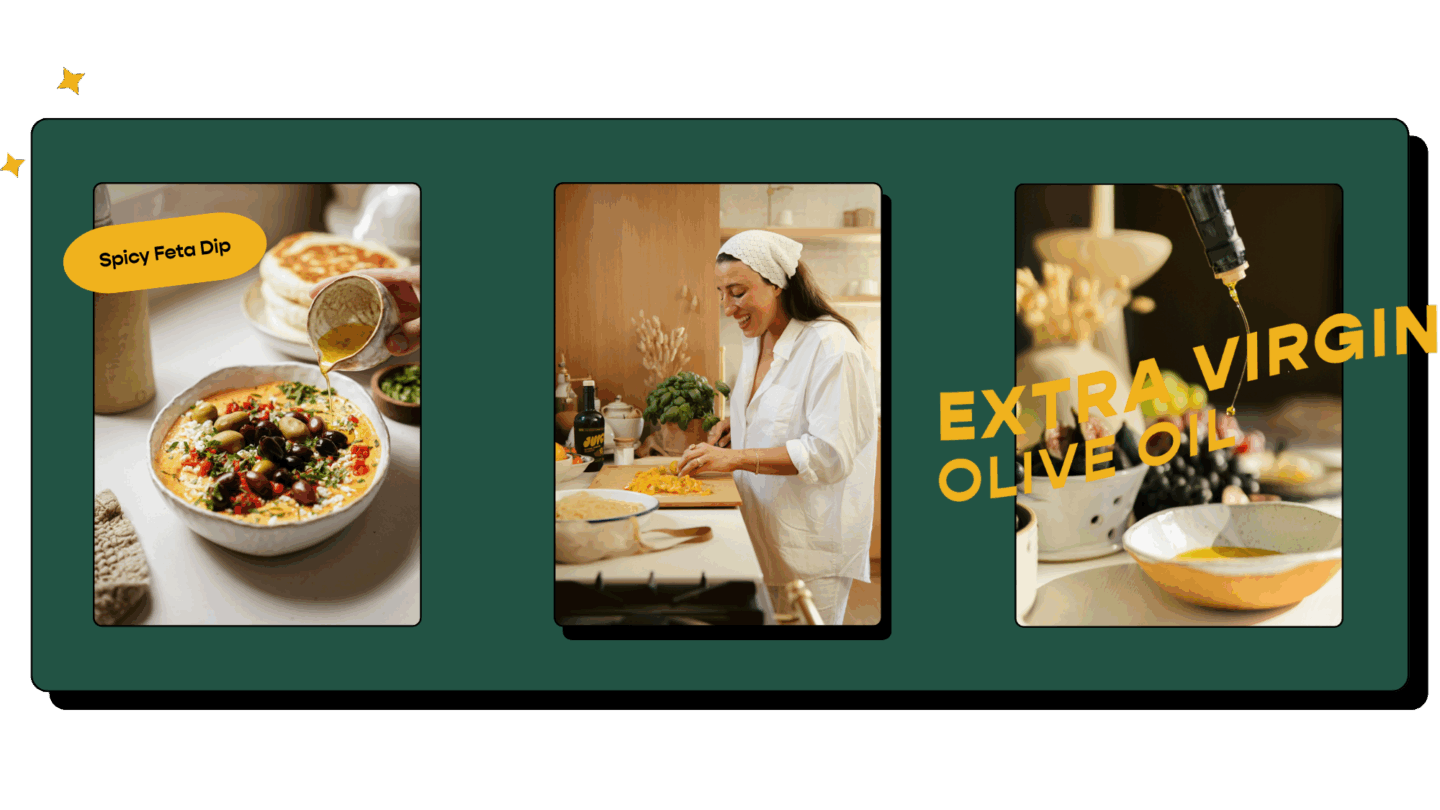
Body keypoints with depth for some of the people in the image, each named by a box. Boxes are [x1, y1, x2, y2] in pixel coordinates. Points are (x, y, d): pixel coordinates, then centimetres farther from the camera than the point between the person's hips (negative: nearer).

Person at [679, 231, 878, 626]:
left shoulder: (832, 346, -20)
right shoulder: (758, 340, 8)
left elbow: (829, 454, -26)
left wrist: (735, 458, -27)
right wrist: (737, 421, 6)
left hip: (813, 541, -8)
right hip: (762, 528, 8)